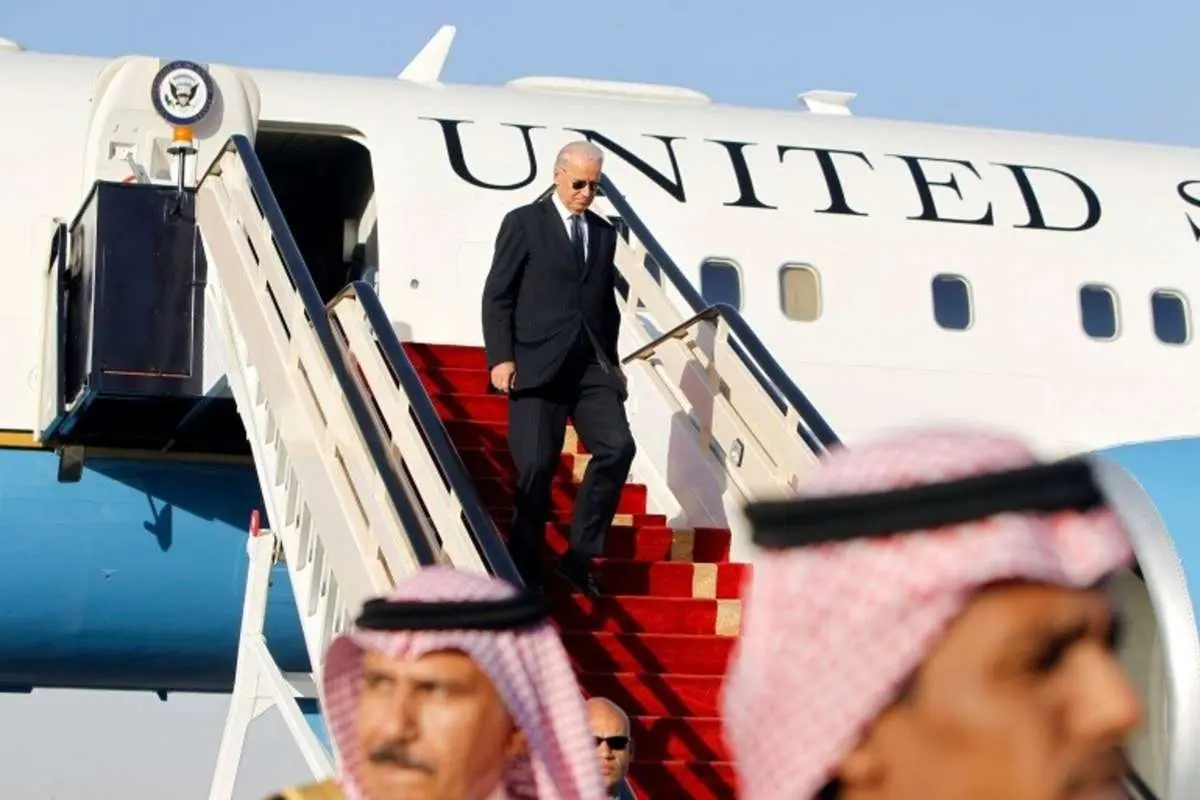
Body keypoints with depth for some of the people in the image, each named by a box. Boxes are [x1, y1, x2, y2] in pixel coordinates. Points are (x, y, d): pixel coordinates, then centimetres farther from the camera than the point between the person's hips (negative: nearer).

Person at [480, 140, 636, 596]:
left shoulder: (604, 233, 17)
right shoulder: (523, 223, 2)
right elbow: (497, 296, -2)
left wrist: (610, 361, 14)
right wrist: (500, 359, -10)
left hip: (591, 367, 4)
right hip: (537, 366, -4)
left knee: (616, 447, -13)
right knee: (536, 466, -6)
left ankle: (579, 554, -3)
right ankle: (523, 569, 10)